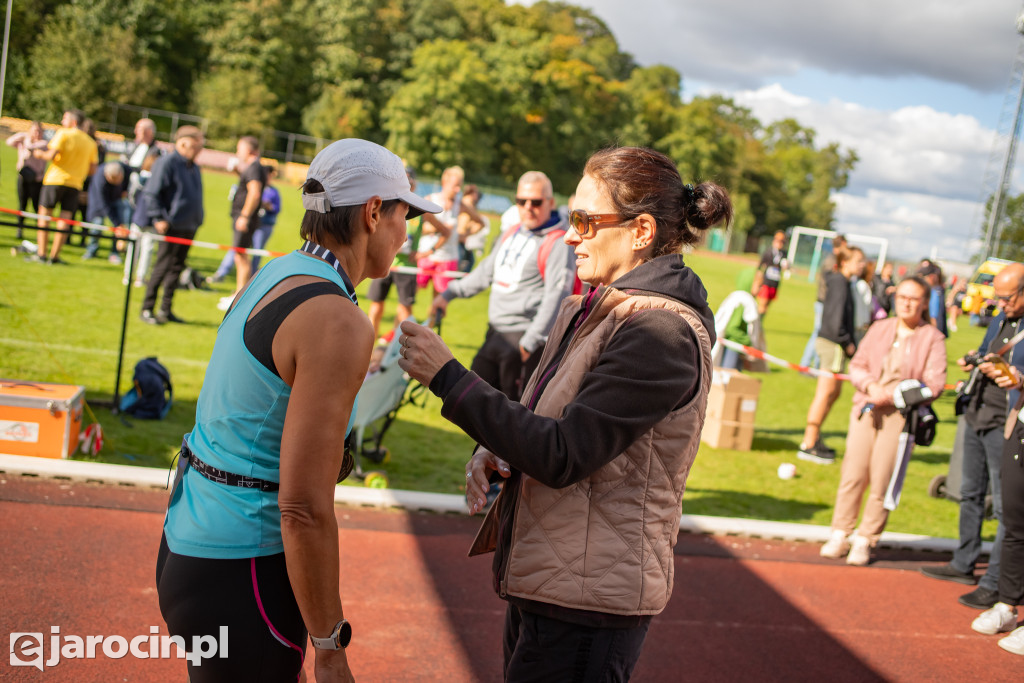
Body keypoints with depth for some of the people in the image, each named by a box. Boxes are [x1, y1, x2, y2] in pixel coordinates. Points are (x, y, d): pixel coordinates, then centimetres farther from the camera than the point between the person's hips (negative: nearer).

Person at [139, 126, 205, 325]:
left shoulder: (194, 167, 17)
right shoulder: (167, 163, -9)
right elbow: (151, 192, -12)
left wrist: (197, 220, 19)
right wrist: (159, 218, -17)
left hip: (189, 227, 8)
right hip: (172, 226, -8)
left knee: (177, 268, 10)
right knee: (163, 267, -6)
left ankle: (166, 310, 17)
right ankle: (147, 309, 4)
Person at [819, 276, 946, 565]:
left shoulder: (933, 339, 2)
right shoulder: (879, 329, 14)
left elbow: (934, 384, -5)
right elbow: (857, 365, 14)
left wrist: (893, 394, -15)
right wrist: (870, 385, -8)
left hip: (902, 414, -3)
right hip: (867, 408, 3)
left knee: (881, 481, -4)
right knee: (853, 473, -1)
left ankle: (865, 540, 9)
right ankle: (840, 534, 10)